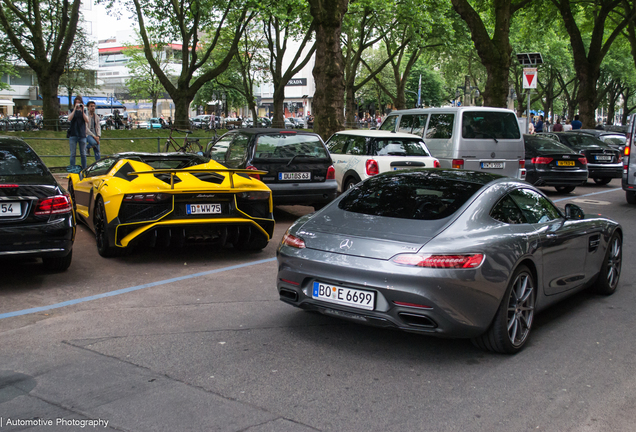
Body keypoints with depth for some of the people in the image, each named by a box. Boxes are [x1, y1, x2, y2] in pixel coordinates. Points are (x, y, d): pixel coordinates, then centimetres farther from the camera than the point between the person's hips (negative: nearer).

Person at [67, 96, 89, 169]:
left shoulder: (84, 112, 9)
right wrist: (75, 109, -17)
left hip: (82, 135, 1)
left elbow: (87, 121, -7)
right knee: (73, 154, 0)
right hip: (73, 135, -1)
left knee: (83, 154, 4)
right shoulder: (72, 111, 6)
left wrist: (82, 111, -14)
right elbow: (69, 119, -13)